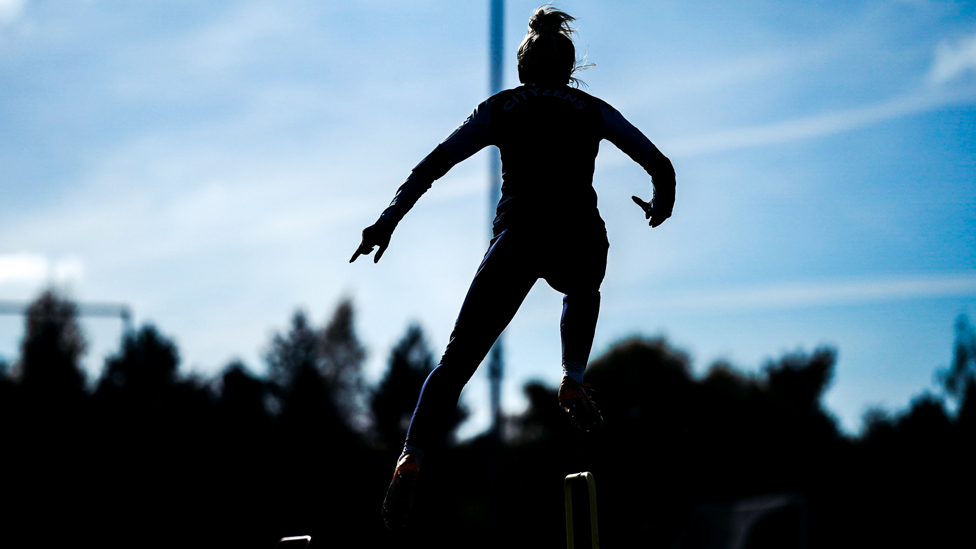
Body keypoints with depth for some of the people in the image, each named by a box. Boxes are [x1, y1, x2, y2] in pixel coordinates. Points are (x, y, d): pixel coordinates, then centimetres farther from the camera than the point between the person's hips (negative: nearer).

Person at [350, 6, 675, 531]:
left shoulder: (499, 108, 18)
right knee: (582, 293, 38)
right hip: (580, 239, 1)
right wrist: (660, 206, 38)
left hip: (517, 235, -1)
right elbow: (660, 165, 18)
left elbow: (432, 165, 8)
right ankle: (573, 379, 14)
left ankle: (413, 455, -21)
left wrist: (388, 220, 9)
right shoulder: (593, 110, 20)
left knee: (458, 358, 0)